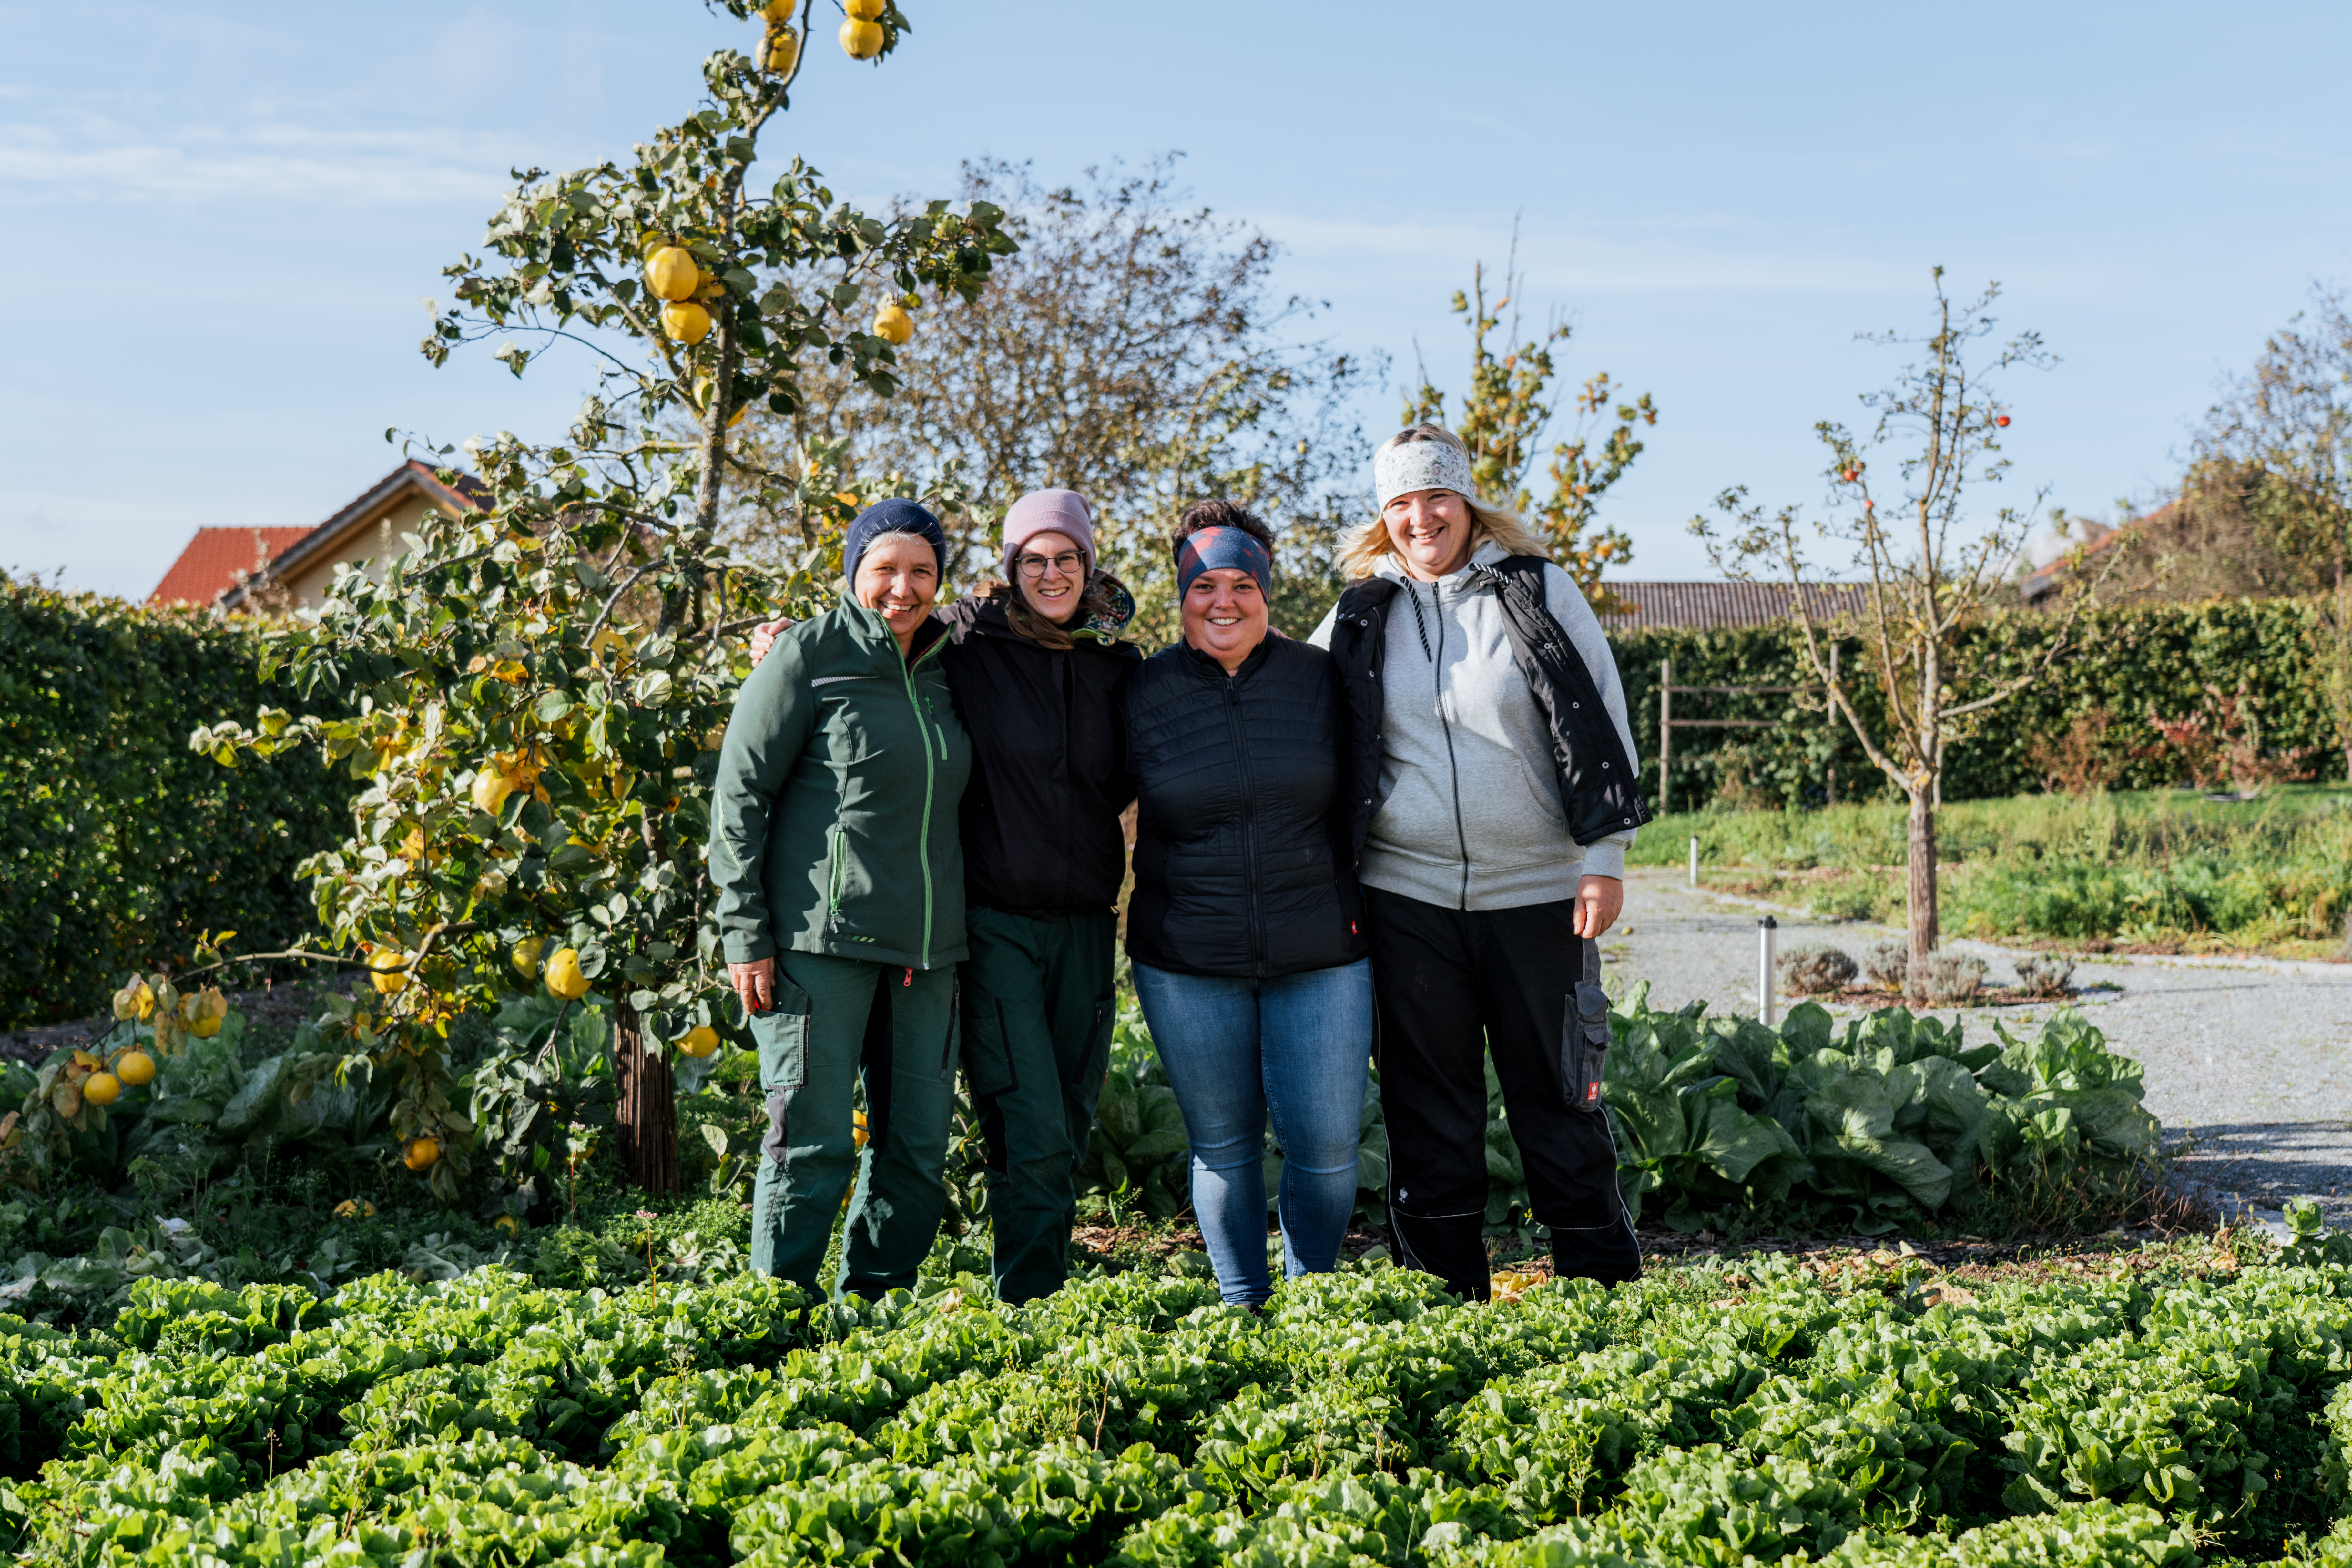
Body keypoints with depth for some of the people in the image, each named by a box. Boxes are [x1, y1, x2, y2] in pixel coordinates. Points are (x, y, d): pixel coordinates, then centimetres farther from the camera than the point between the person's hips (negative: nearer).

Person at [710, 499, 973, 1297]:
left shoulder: (941, 670, 15)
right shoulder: (810, 654, -3)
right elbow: (739, 795, -5)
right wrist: (746, 933, -10)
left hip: (925, 947, 6)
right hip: (821, 937, -6)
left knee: (919, 1147, 8)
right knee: (812, 1142, -3)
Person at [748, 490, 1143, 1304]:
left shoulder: (1117, 663, 9)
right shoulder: (965, 647, -3)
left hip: (1085, 922, 4)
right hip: (995, 921, -4)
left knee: (1070, 1125, 10)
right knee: (1032, 1133, -10)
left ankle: (1052, 1294, 23)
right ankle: (1027, 1305, 3)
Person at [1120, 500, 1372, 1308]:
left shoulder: (1320, 679, 1)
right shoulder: (1144, 692, 0)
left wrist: (1355, 900, 7)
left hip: (1320, 954, 0)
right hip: (1188, 963, 0)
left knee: (1325, 1145, 1)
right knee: (1224, 1145, 9)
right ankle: (1244, 1306, 26)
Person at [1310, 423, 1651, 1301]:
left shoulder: (1538, 591, 2)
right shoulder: (1362, 615, 7)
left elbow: (1600, 723, 2)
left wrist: (1605, 857, -5)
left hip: (1537, 891, -1)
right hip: (1409, 893, 2)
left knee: (1559, 1095, 6)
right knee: (1429, 1104, 7)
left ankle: (1606, 1283, 19)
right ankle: (1444, 1290, 19)